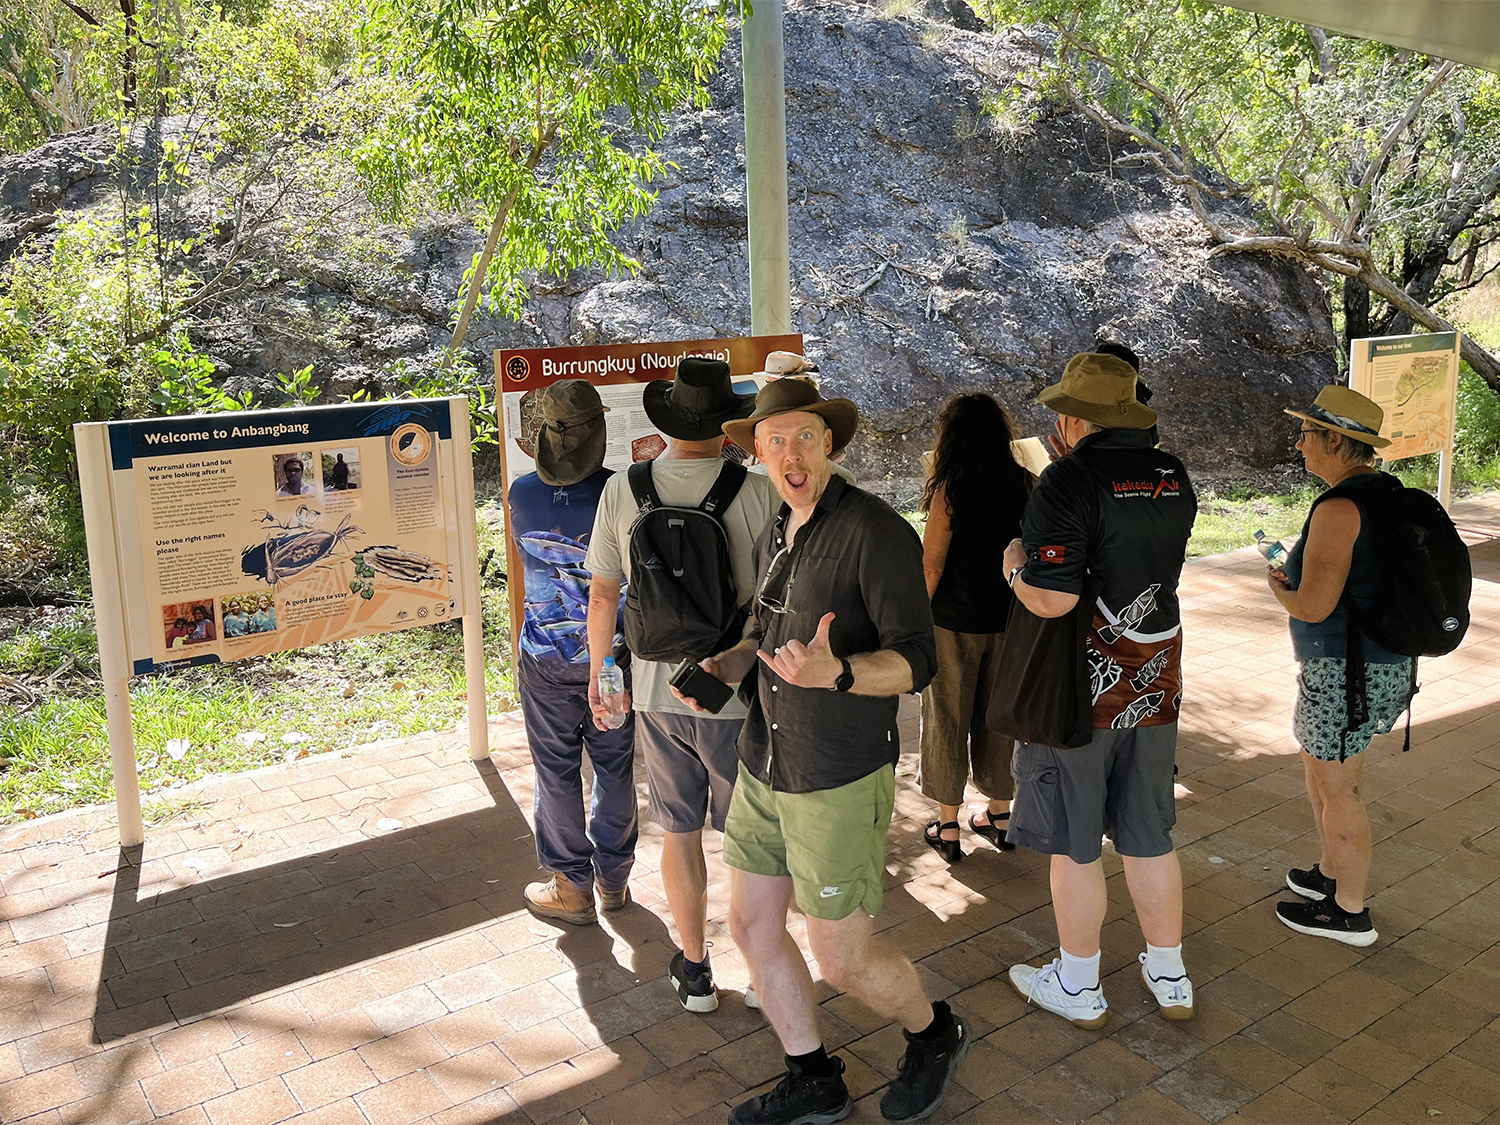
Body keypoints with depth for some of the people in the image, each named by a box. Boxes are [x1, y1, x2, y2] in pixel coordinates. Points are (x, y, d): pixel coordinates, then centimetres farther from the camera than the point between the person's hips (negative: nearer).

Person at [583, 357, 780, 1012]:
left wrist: (598, 675, 15)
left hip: (657, 693, 2)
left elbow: (602, 595, 1)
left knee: (679, 832, 17)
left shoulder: (622, 491, -6)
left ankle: (694, 970, 29)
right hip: (738, 694, -2)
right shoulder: (758, 493, -14)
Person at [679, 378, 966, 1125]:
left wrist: (834, 674, -38)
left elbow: (916, 663, -20)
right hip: (764, 767, 8)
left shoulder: (876, 532, -18)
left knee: (842, 960, 3)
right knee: (752, 925, 14)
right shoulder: (773, 539, 8)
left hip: (840, 779, -8)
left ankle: (933, 1035, 34)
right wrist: (717, 668, 4)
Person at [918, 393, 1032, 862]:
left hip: (954, 621, -4)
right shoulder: (1023, 484, -2)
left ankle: (947, 827, 16)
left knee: (947, 718, 8)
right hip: (1008, 620, 5)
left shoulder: (951, 489, -16)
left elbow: (932, 564, -15)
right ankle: (999, 815, 30)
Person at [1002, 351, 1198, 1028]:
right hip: (1155, 685, 7)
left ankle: (1078, 989, 24)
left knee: (1073, 845, 9)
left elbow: (1051, 599, -26)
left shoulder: (1070, 478, -19)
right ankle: (1170, 979, 32)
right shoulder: (1174, 477, 3)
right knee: (1148, 837, 19)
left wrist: (1014, 564, -6)